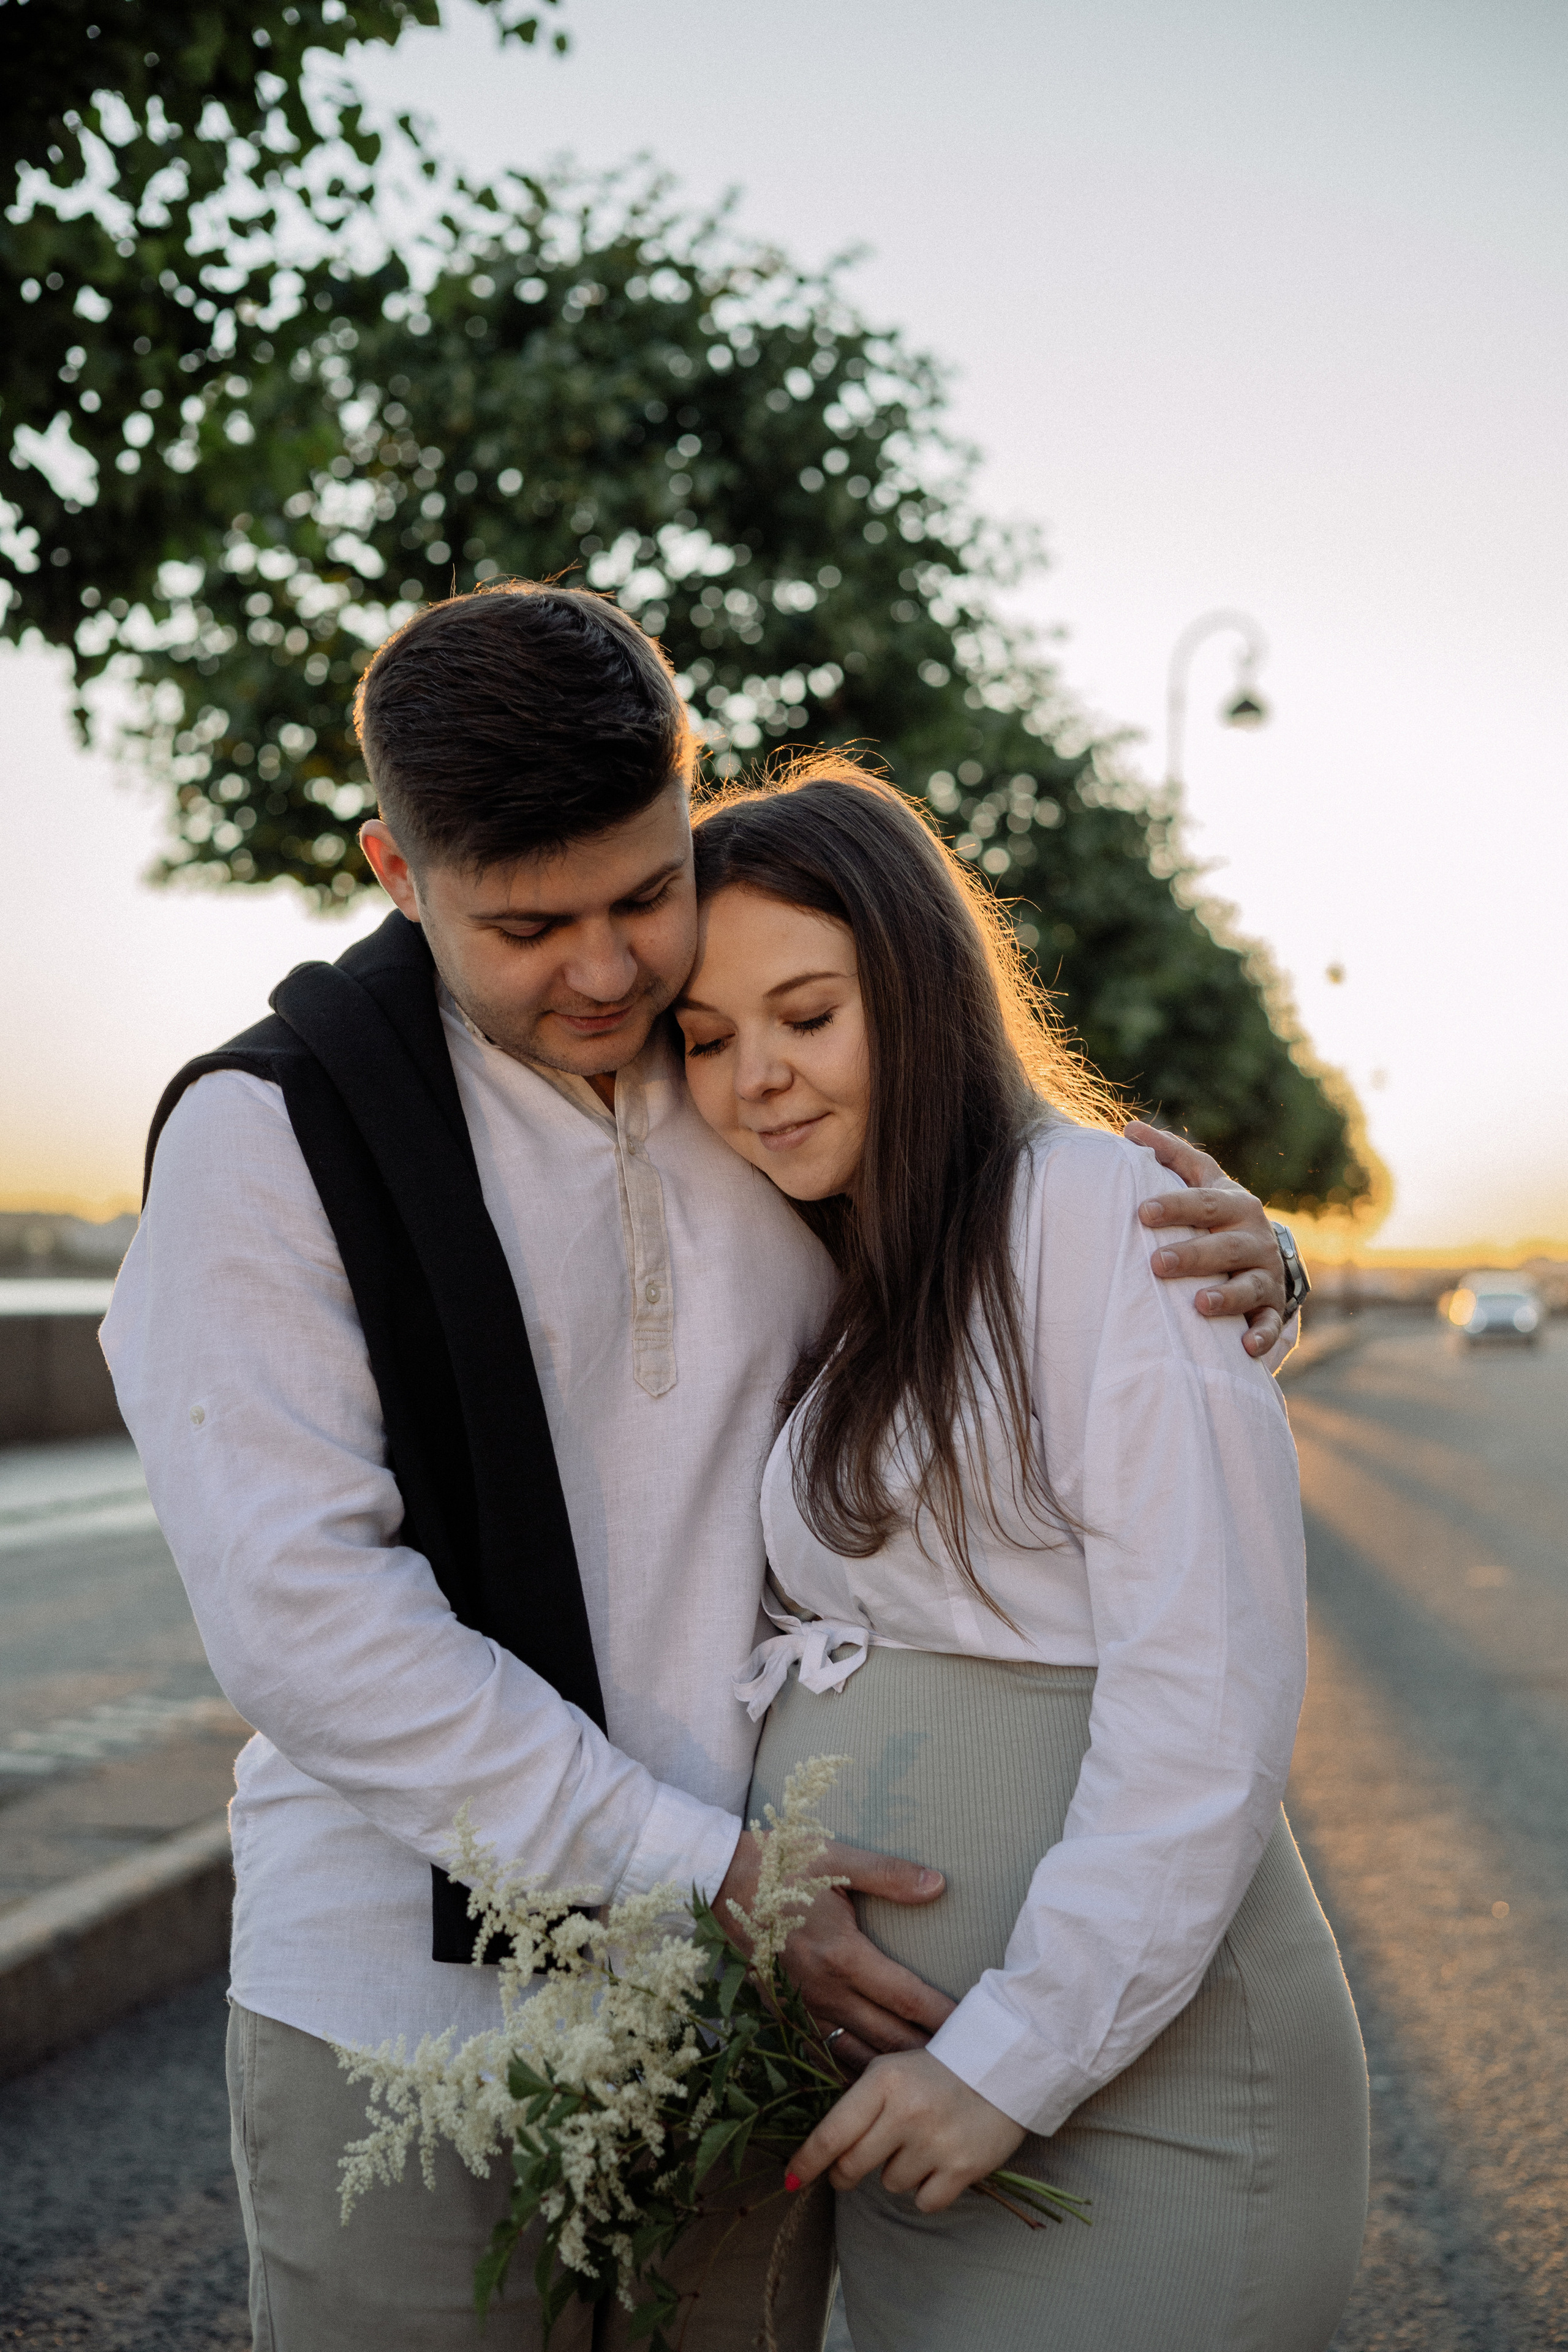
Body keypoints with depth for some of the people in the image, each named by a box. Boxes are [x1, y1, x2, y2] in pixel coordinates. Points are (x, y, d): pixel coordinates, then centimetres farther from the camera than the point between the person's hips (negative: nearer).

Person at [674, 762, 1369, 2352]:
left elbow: (1208, 1701, -17)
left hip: (1131, 2090, -7)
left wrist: (1020, 2056, -16)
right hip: (896, 2090, 7)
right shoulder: (819, 1298, 14)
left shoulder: (1100, 1212, -12)